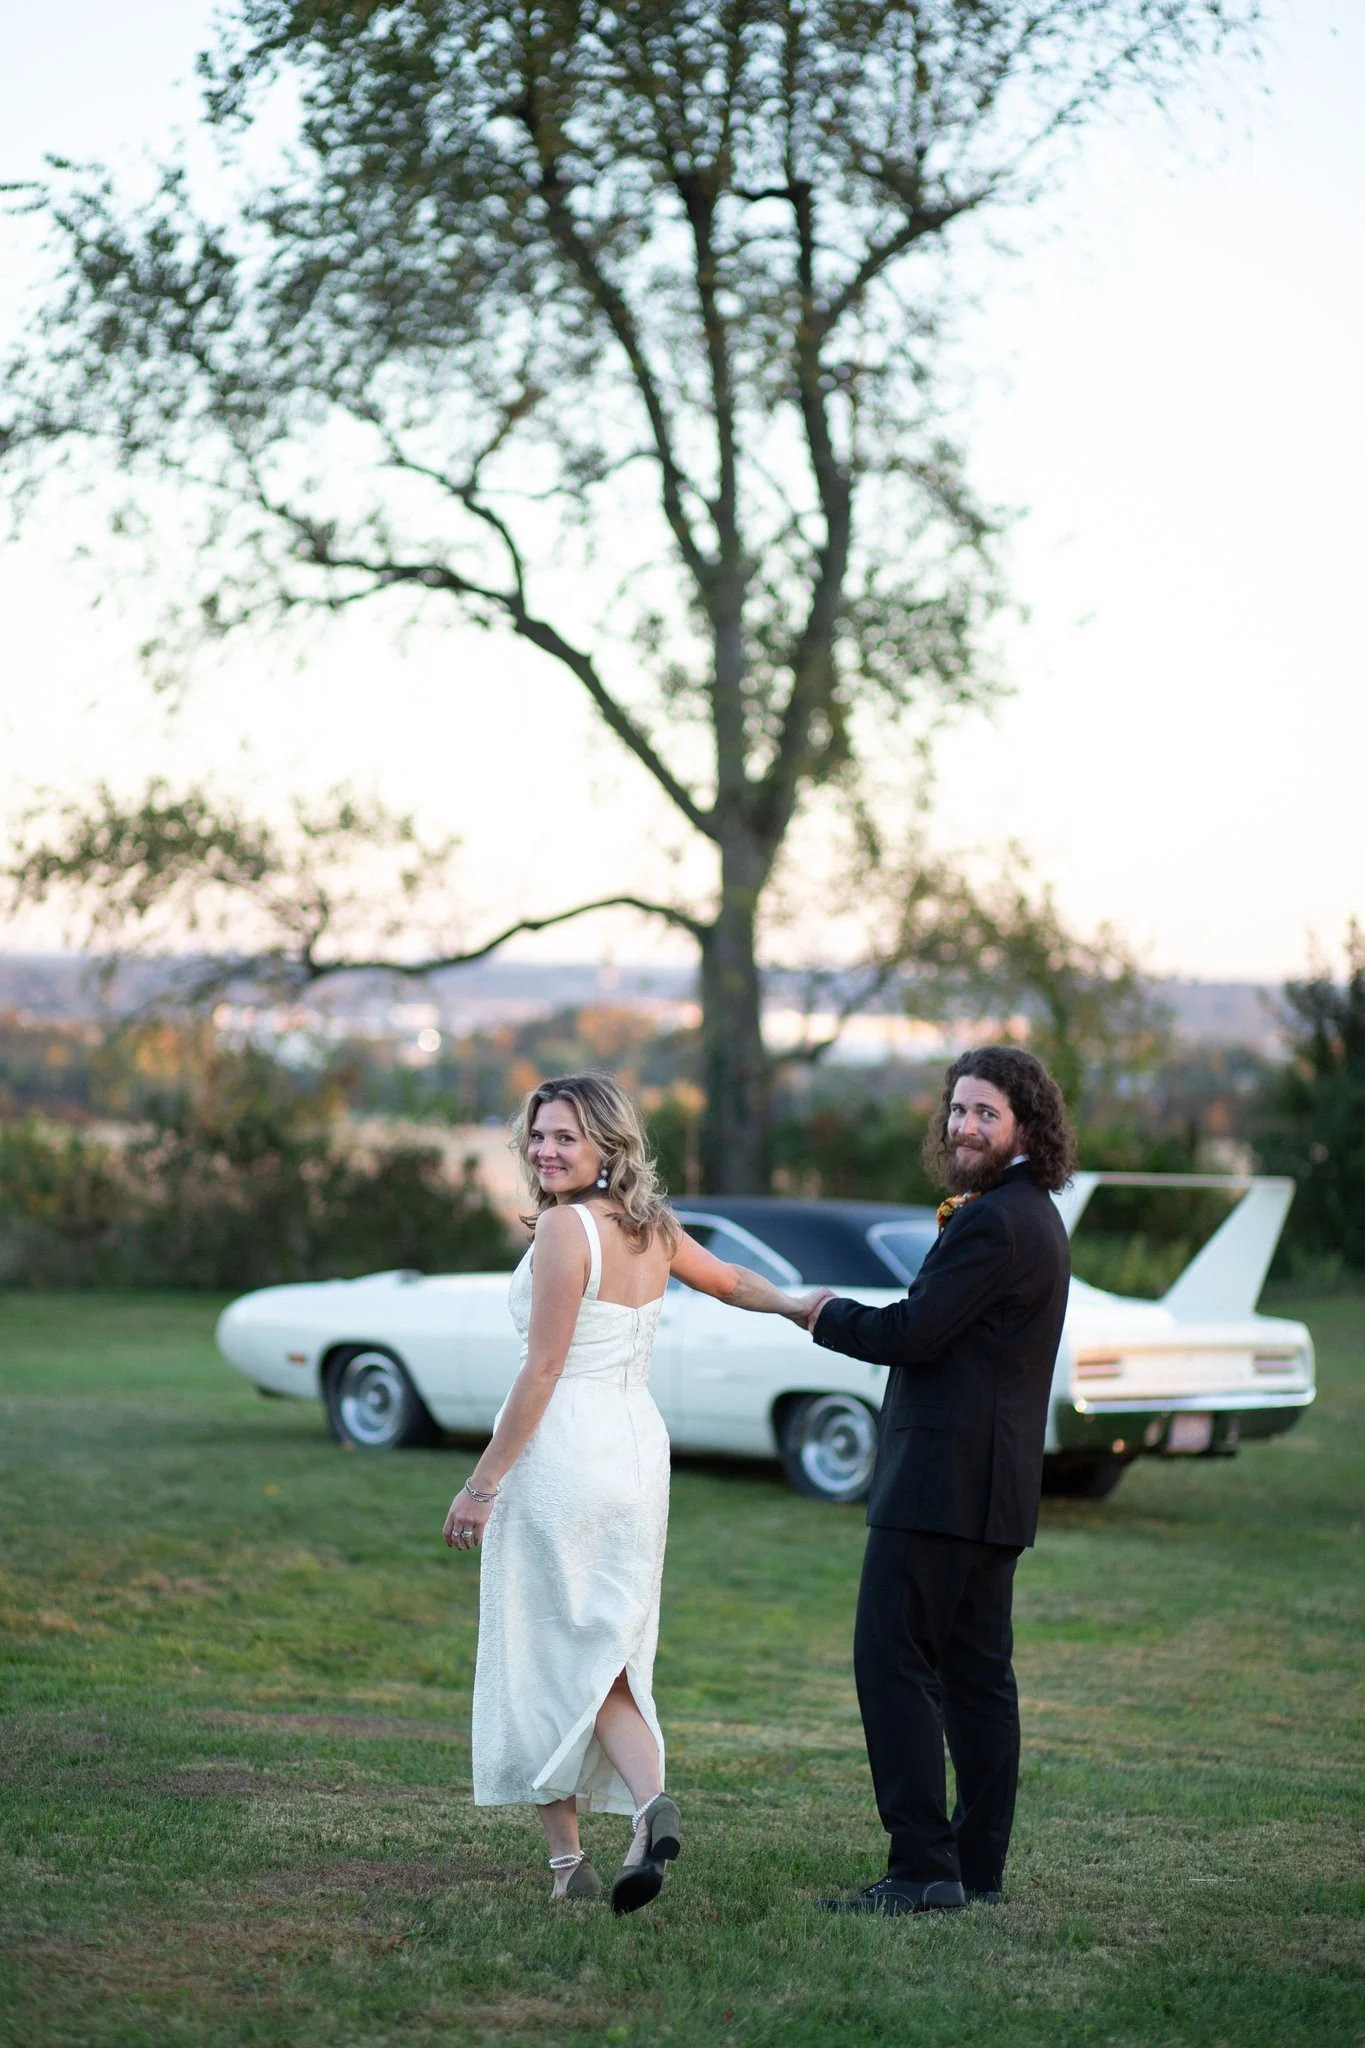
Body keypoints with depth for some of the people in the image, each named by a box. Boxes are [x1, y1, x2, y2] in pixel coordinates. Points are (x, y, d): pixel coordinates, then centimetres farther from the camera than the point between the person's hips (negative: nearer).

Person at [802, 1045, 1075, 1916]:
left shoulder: (994, 1224, -16)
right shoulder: (1030, 1216, 18)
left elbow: (912, 1334, -16)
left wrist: (829, 1315, -3)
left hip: (944, 1476, -11)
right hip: (992, 1481, 11)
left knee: (894, 1660, -9)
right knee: (976, 1671, 11)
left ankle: (922, 1868, -10)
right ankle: (978, 1866, 15)